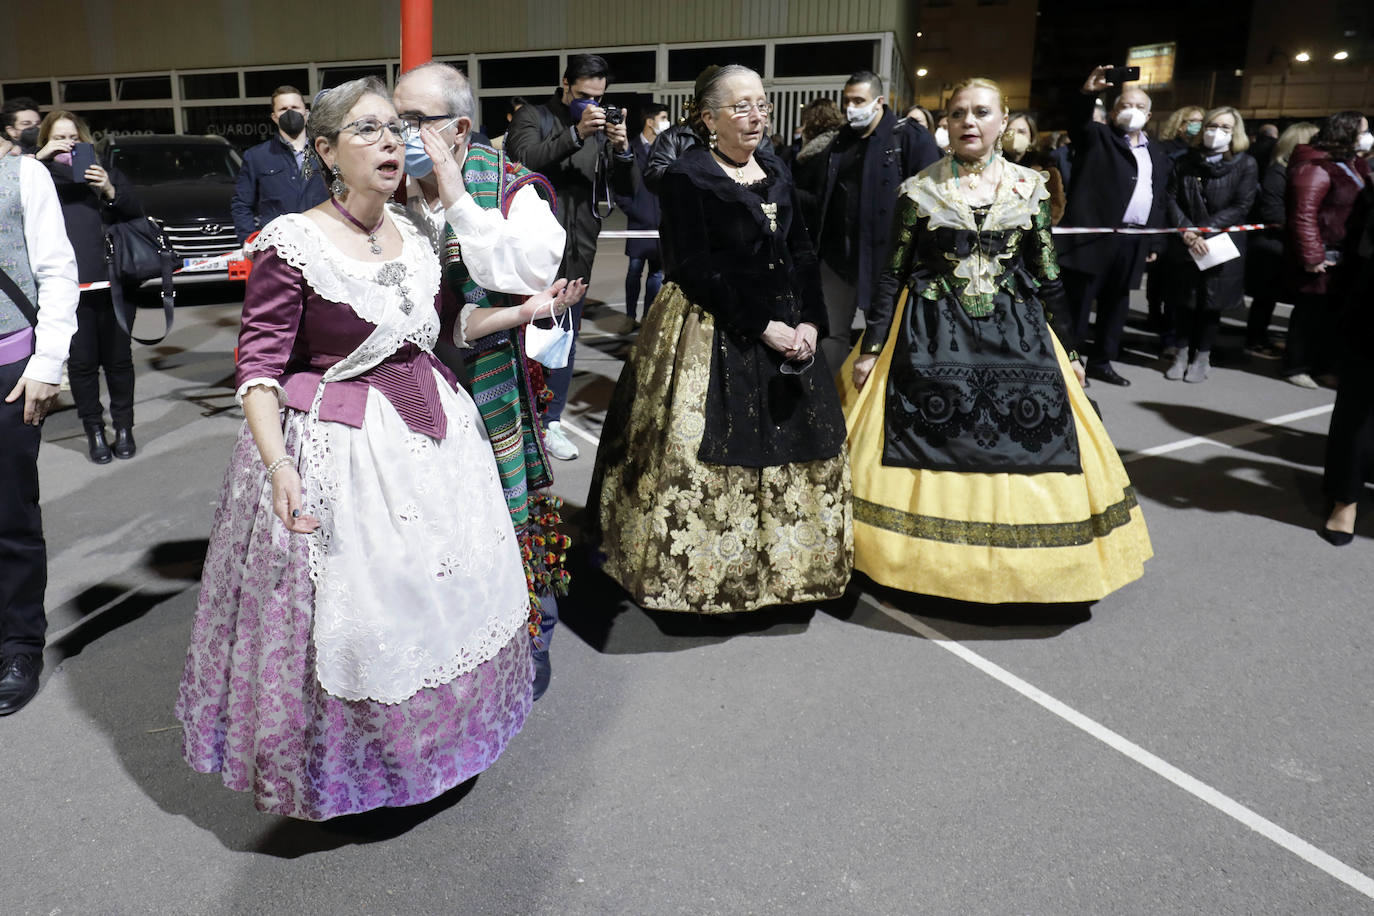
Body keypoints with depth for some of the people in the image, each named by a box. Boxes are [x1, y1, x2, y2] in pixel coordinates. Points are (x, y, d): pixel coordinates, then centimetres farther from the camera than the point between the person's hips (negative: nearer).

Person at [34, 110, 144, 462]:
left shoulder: (102, 169, 14)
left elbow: (135, 211, 8)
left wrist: (110, 191, -10)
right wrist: (38, 158, -11)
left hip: (111, 280, 1)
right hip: (68, 287, -1)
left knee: (118, 357, 6)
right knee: (82, 362, 3)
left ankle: (123, 426, 18)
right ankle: (94, 431, 12)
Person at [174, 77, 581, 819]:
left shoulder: (414, 232, 4)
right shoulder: (291, 243, -15)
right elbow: (260, 364, -15)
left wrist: (524, 311, 6)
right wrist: (278, 463, -27)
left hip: (428, 426, 7)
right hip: (337, 445, -6)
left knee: (443, 579, 18)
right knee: (350, 604, 3)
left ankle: (438, 727, 42)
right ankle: (344, 760, 28)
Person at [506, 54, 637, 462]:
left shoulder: (602, 128, 13)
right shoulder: (532, 117, 2)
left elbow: (627, 188, 9)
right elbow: (527, 160, -17)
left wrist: (622, 149, -10)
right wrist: (576, 134, -23)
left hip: (577, 252, 5)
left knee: (566, 338, 8)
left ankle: (550, 421, 17)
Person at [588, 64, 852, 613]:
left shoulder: (776, 173, 13)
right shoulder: (686, 177, -8)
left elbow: (802, 254, 12)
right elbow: (695, 269, -15)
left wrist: (810, 321, -4)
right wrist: (762, 327, -17)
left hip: (784, 333, 7)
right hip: (711, 336, -7)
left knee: (795, 447, 11)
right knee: (703, 456, -5)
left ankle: (780, 565, 27)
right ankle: (701, 572, 11)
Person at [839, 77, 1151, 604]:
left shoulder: (1029, 189, 4)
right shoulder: (919, 191, 0)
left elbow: (1048, 278, 8)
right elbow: (893, 275, 2)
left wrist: (1069, 352, 9)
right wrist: (870, 349, -2)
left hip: (1016, 337, 2)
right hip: (931, 339, -1)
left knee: (1025, 450, 2)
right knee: (930, 454, -2)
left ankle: (1018, 567, 20)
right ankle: (928, 563, 17)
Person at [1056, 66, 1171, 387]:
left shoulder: (1156, 154, 20)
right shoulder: (1097, 137, 5)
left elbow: (1158, 201, 19)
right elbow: (1079, 122, -18)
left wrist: (1154, 243, 14)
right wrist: (1088, 93, -38)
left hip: (1134, 241, 6)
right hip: (1094, 235, -6)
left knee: (1116, 304, 12)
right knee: (1078, 303, -3)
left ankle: (1101, 361, 22)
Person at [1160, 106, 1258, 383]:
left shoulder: (1245, 165, 0)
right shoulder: (1185, 162, 6)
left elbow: (1241, 206, -7)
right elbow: (1170, 199, -1)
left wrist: (1202, 230, -16)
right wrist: (1187, 233, -15)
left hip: (1222, 247, -2)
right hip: (1183, 246, 2)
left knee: (1211, 303, 5)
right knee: (1182, 301, 7)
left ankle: (1202, 357, 17)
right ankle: (1181, 353, 20)